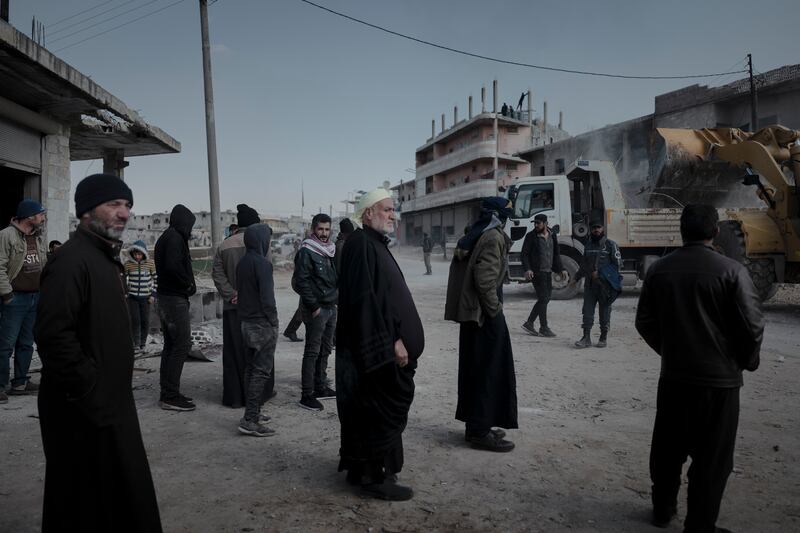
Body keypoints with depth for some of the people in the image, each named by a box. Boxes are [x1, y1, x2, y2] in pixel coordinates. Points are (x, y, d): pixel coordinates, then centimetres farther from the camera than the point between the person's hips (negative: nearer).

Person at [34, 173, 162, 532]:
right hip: (84, 412, -10)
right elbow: (54, 336, -27)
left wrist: (111, 391, 18)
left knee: (122, 496, 20)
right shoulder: (71, 261, -19)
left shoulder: (104, 257, 14)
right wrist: (88, 394, -21)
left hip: (110, 403, 10)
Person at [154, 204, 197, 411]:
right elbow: (173, 266, -27)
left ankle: (167, 393, 18)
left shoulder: (164, 238, 17)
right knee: (182, 345, -8)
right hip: (176, 299, -10)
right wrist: (189, 284, -13)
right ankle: (170, 396, -6)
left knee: (171, 345, 13)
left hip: (165, 297, 10)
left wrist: (187, 283, 8)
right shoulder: (175, 238, -14)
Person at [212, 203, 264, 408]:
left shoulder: (224, 245, 8)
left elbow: (217, 274, 2)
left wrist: (231, 295, -3)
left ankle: (233, 397, 13)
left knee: (233, 352, 9)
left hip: (231, 307, 4)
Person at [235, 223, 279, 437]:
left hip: (246, 323, 9)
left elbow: (240, 291, 14)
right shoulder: (262, 264, -16)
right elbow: (267, 297, -19)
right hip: (263, 324, -9)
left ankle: (252, 413, 24)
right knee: (262, 371, -5)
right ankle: (250, 420, -6)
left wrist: (244, 314, 17)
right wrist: (273, 322, -10)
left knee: (251, 369, 16)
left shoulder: (242, 263, 9)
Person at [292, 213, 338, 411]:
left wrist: (336, 298, 11)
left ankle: (321, 387, 27)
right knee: (312, 352, -5)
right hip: (316, 309, -8)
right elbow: (301, 282, -17)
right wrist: (314, 307, -17)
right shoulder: (306, 252, -12)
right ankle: (307, 395, 1)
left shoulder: (331, 250, 13)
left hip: (331, 307, 8)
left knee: (325, 350, 15)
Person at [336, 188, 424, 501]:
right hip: (377, 349, -10)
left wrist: (394, 340, 20)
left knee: (368, 411, 16)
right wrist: (391, 342, -23)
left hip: (378, 347, 10)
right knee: (381, 412, -1)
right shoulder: (361, 244, -15)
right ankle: (376, 477, 11)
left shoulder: (375, 244, 16)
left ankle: (360, 469, 28)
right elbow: (364, 299, -23)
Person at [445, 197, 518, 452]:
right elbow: (485, 279, -24)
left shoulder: (471, 238, 14)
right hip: (484, 315, -9)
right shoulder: (493, 237, -13)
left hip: (470, 312, 9)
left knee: (474, 369, 14)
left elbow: (459, 273, 15)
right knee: (489, 371, -1)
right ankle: (480, 430, 5)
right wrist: (495, 309, -14)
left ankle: (475, 425, 24)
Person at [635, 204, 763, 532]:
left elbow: (645, 322, 4)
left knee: (668, 448, 18)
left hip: (673, 376, 4)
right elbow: (752, 326, -12)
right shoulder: (731, 271, -13)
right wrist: (747, 362, 7)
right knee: (711, 457, 8)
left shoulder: (659, 269, -1)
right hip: (720, 379, -4)